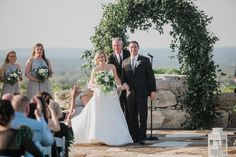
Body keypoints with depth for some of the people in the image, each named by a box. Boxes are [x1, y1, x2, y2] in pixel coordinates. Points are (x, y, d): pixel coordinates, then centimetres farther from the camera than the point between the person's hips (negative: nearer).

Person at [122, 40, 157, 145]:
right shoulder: (125, 62, 13)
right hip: (130, 93, 3)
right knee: (132, 116, 3)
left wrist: (153, 90, -5)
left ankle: (142, 137, -2)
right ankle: (134, 137, 8)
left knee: (142, 116, -5)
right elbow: (123, 78, 16)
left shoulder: (145, 60, 4)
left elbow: (151, 76, 1)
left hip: (142, 93, -3)